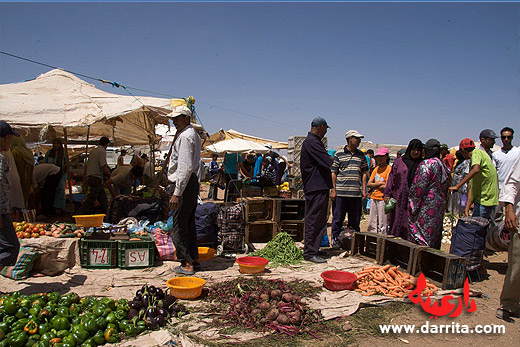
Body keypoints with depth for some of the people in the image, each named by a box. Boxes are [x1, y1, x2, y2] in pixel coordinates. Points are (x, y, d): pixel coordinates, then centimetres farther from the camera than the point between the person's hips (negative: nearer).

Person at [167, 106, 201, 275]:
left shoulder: (185, 136, -15)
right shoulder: (193, 134, 17)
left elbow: (185, 167, -23)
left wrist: (177, 192, -24)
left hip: (183, 184, -11)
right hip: (192, 182, 11)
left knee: (179, 226, -3)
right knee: (189, 224, 17)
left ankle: (186, 264, 3)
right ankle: (194, 259, 25)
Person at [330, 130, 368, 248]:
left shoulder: (361, 155, 13)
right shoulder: (339, 154, 1)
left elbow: (364, 173, 16)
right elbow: (333, 173, 1)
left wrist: (364, 189, 8)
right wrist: (333, 190, -5)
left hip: (356, 193, 4)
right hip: (341, 192, -3)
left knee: (355, 220, 9)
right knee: (338, 218, 2)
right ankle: (335, 239, 14)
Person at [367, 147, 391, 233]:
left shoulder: (389, 169, -5)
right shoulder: (376, 169, 14)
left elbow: (387, 186, -15)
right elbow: (369, 184, 6)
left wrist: (374, 186, -3)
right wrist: (380, 183, -8)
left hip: (383, 199, -7)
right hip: (373, 198, 7)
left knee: (382, 225, -5)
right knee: (372, 224, 10)